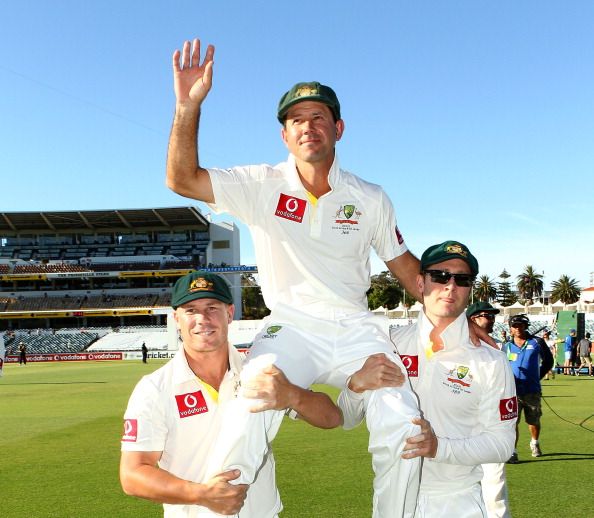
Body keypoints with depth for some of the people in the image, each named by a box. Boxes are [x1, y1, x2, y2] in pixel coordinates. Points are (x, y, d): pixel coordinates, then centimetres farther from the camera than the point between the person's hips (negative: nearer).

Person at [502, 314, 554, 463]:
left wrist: (538, 376, 7)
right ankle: (512, 452, -5)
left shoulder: (537, 342, 1)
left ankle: (534, 444, 40)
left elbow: (548, 361, 13)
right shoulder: (506, 346, 5)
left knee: (533, 421, 14)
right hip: (512, 391, 0)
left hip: (532, 390, 0)